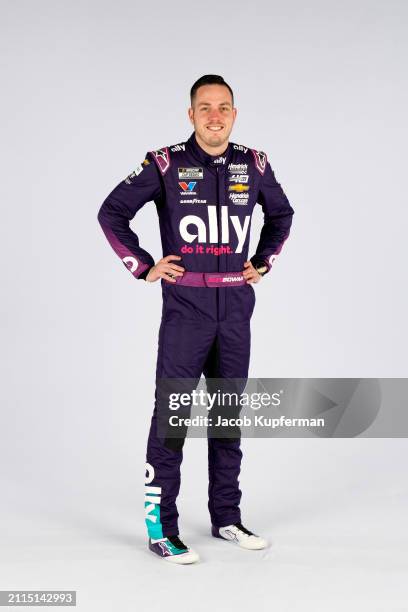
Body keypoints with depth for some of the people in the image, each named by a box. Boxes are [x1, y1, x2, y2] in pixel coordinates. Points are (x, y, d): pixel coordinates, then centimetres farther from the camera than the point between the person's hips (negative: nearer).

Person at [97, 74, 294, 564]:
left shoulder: (254, 165, 5)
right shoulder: (165, 164, -6)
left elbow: (281, 215, 23)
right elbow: (112, 213, -1)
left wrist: (263, 263, 12)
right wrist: (143, 268, -4)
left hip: (236, 305, 4)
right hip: (185, 305, -4)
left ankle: (226, 517, 23)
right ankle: (161, 526, 4)